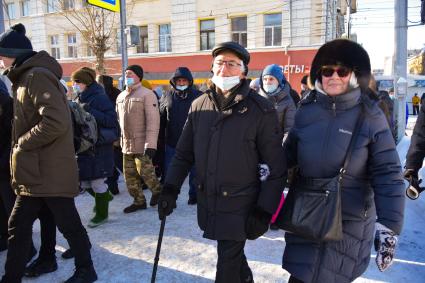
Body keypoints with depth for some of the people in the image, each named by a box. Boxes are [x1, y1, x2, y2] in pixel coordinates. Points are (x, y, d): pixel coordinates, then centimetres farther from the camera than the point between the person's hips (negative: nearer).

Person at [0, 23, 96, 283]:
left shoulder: (36, 76, -14)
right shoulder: (28, 77, 17)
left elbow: (56, 122, -27)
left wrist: (21, 143, -15)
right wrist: (21, 145, 13)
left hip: (50, 172, -9)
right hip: (36, 172, 9)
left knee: (68, 223, 6)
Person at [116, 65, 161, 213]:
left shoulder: (147, 94, -10)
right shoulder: (120, 96, 13)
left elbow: (153, 121, -17)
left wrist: (151, 144, -22)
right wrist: (119, 139, 18)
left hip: (142, 144, -7)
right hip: (126, 144, 7)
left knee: (145, 171, -5)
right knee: (130, 176, 11)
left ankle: (157, 190, 24)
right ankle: (139, 201, 27)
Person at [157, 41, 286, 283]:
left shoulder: (261, 110, -12)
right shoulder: (200, 105, 1)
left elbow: (276, 168, -9)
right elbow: (184, 153, 8)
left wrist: (264, 212, -11)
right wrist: (170, 189, 0)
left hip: (240, 207, -4)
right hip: (208, 203, 5)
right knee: (233, 255, 24)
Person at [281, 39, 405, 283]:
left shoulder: (370, 116, -9)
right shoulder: (306, 110, -1)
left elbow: (387, 175, -12)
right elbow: (290, 153, 11)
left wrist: (389, 225, -18)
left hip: (349, 220, -2)